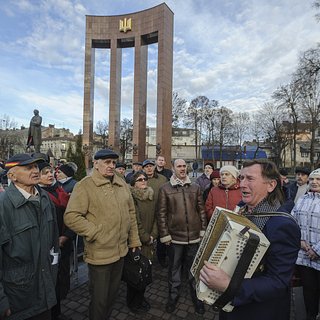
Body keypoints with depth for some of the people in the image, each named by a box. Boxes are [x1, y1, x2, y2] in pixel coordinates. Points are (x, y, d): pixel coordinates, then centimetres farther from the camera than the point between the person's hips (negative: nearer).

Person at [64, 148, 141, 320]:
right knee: (99, 298, 14)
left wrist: (134, 240, 10)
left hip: (121, 250, 6)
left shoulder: (122, 184, 5)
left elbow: (131, 213, 10)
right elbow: (71, 216, -20)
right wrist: (95, 234, -20)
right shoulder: (85, 185, -15)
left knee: (113, 292, 26)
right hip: (99, 253, -6)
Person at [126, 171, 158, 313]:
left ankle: (140, 298, 36)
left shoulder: (151, 197, 7)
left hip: (148, 241, 6)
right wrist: (146, 238, -10)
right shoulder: (132, 198, -15)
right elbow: (135, 222, -17)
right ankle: (132, 302, 30)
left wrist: (153, 236, -3)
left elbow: (155, 217, 8)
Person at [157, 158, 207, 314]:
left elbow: (201, 210, 8)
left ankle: (196, 296, 37)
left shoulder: (195, 187, 4)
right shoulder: (165, 189, -5)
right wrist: (164, 234, -6)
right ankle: (173, 296, 36)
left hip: (194, 236, 2)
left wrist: (203, 229, 5)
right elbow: (161, 214, -4)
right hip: (175, 236, -2)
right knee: (174, 268, 15)